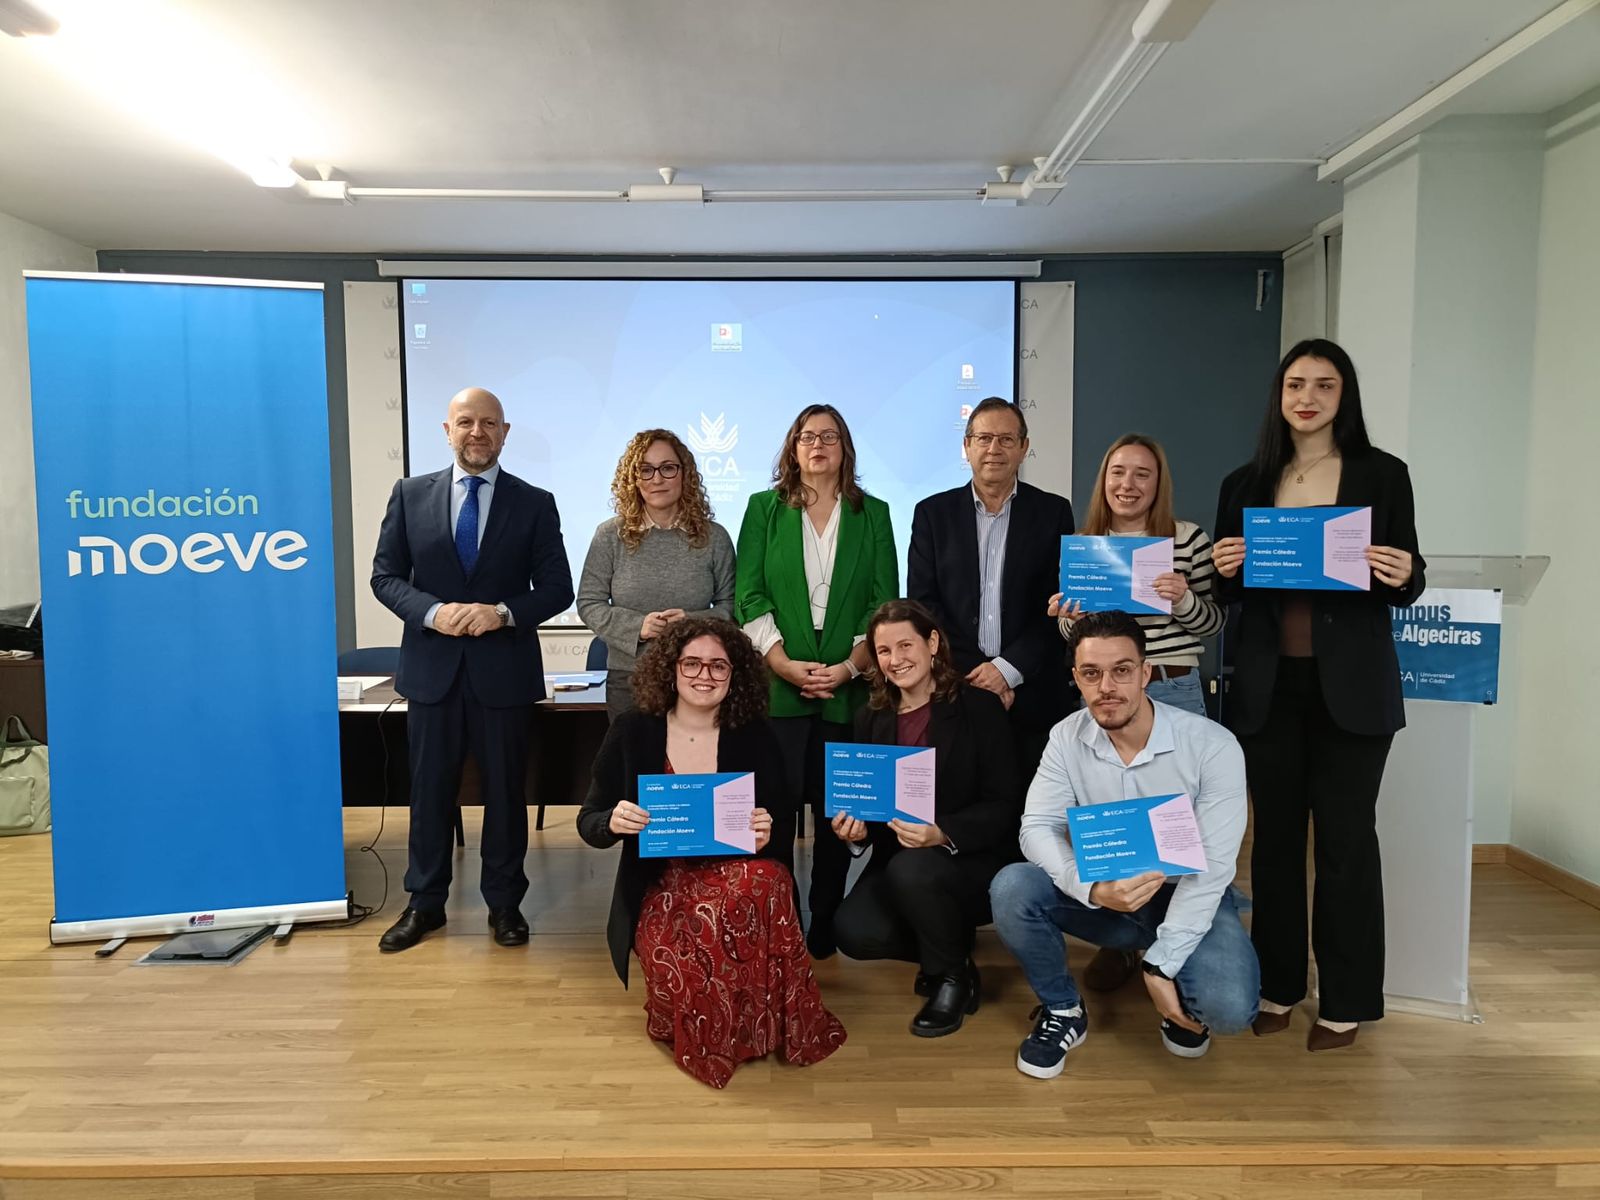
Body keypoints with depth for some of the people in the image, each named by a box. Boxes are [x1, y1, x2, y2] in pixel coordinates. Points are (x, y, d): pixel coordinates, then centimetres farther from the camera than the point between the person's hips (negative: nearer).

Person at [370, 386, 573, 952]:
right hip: (432, 666, 1)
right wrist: (432, 612, -15)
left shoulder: (535, 503, 1)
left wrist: (503, 613, -18)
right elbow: (385, 576, 3)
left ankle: (504, 902, 24)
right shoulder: (410, 494, 5)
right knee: (431, 788, 11)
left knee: (506, 789, 8)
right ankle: (425, 902, 26)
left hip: (505, 669, -1)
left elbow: (557, 588, -1)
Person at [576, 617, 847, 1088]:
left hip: (740, 880, 1)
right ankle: (700, 1029, 6)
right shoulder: (632, 732, -1)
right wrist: (613, 822, -20)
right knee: (684, 975, -33)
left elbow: (785, 828, 6)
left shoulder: (755, 736, 1)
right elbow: (589, 823, 4)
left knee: (765, 882, -37)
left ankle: (754, 1026, -11)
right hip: (661, 891, 0)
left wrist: (767, 833, -19)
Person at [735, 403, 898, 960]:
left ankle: (825, 926, 18)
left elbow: (884, 602, 5)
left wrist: (850, 667, -9)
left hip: (848, 686, 1)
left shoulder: (873, 514, 11)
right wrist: (787, 666, -10)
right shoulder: (765, 508, 9)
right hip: (777, 686, -1)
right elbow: (748, 595, 1)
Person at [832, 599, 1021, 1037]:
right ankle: (947, 946, 12)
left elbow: (1002, 807, -13)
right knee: (853, 932, -21)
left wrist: (942, 834, -30)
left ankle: (954, 976, -4)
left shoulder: (980, 707, -9)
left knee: (912, 869, -34)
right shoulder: (871, 719, 5)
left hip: (975, 859, -4)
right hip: (898, 858, 5)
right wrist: (855, 827, -15)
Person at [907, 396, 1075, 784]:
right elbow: (923, 603, 2)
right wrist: (973, 676, -8)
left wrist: (1008, 669, -10)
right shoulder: (933, 513, 8)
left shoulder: (1053, 512, 7)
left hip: (1032, 697, 0)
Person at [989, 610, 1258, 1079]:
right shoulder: (1067, 737, -10)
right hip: (1104, 894, 2)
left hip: (1187, 897, -2)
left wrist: (1161, 965, -23)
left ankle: (1179, 998, 10)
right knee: (1011, 889, -25)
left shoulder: (1213, 745, -19)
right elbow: (1037, 827, -15)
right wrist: (1093, 889, -35)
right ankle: (1063, 1010, 2)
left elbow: (1213, 865, -19)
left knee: (1227, 1007, -30)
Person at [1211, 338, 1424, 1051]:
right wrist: (1224, 572, -11)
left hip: (1351, 686, -2)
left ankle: (1345, 1001, 19)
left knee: (1346, 839, 5)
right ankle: (1277, 984, 24)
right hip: (1268, 685, 2)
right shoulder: (1246, 484, 7)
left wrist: (1404, 577, -19)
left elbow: (1406, 588, 3)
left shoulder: (1382, 475, 1)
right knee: (1275, 834, 10)